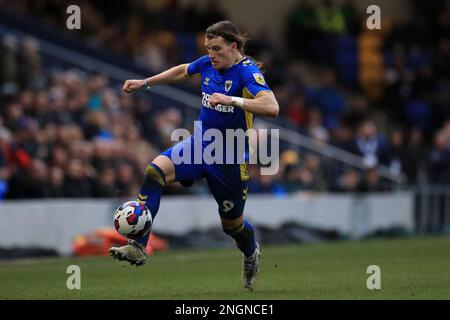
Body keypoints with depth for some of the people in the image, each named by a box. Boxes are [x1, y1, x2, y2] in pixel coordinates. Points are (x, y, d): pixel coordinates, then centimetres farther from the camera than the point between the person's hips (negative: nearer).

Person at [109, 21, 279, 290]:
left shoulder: (247, 72, -20)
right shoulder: (208, 64, 0)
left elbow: (272, 107, -36)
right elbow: (183, 71, 24)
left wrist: (232, 100, -41)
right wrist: (145, 83, 22)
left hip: (230, 160, -5)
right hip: (199, 145, 5)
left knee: (232, 222, 11)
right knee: (155, 170, -22)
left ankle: (251, 252, 51)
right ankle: (137, 247, -26)